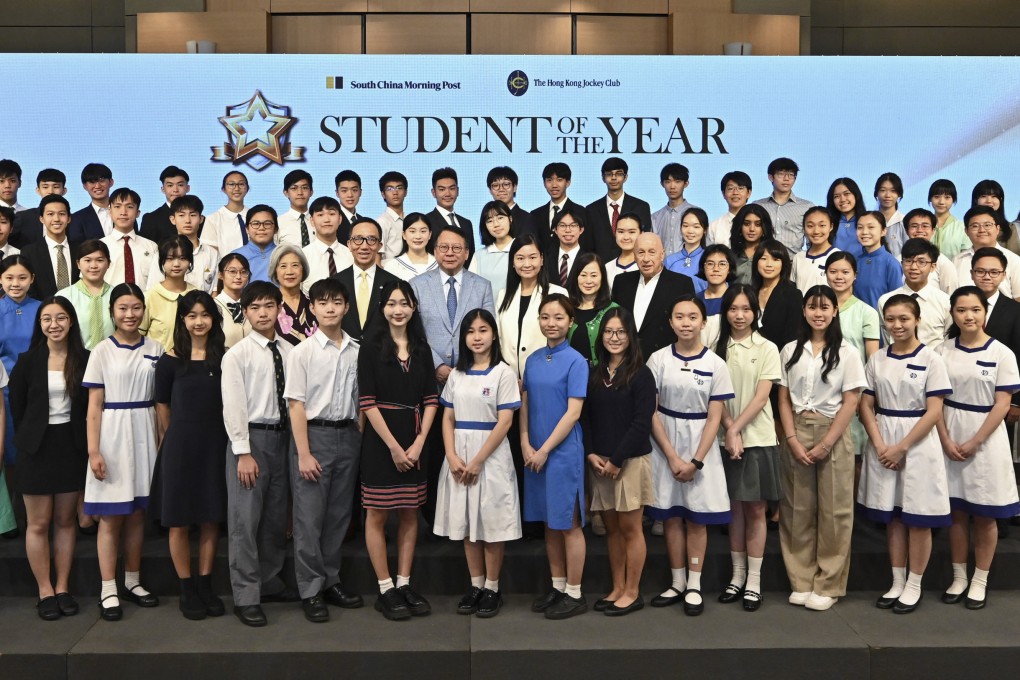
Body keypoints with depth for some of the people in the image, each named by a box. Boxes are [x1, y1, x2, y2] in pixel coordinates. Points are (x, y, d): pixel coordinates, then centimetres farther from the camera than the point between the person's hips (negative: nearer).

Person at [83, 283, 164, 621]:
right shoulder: (102, 351, -2)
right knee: (111, 516, 2)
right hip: (112, 434, -3)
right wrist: (94, 451, -11)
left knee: (137, 513, 11)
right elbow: (94, 406, -4)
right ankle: (108, 590, 10)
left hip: (146, 433, 3)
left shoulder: (155, 349, 6)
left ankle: (132, 582, 23)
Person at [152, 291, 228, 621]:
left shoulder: (226, 357, 1)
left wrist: (208, 434, 5)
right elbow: (163, 407, 4)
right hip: (180, 445, -1)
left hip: (216, 445, 2)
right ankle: (187, 590, 18)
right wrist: (179, 438, 9)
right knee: (179, 521, 5)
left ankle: (205, 586, 22)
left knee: (210, 519, 9)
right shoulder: (170, 360, -3)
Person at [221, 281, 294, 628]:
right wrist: (243, 452, -13)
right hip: (251, 437, -5)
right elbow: (233, 406, -9)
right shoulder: (237, 354, -5)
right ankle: (246, 597, 6)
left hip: (282, 436, 5)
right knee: (245, 519, -3)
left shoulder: (290, 351, 6)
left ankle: (270, 582, 30)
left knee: (276, 517, 14)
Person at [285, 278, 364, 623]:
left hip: (348, 435, 4)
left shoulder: (357, 351, 5)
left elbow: (361, 400, 11)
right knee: (310, 516, 0)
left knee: (339, 514, 11)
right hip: (314, 434, -4)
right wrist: (303, 453, -12)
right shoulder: (302, 352, -5)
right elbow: (296, 405, -7)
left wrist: (361, 440, 3)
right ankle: (311, 591, 12)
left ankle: (330, 581, 25)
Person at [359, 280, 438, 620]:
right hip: (381, 440, -4)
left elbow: (431, 399, 5)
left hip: (415, 441, 4)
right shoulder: (371, 347, -3)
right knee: (378, 515, 2)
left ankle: (404, 584, 19)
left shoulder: (422, 348, 9)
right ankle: (385, 590, 11)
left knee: (410, 514, 9)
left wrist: (418, 443, -7)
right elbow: (367, 401, -10)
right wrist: (393, 446, -14)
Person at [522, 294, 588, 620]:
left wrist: (545, 449, -14)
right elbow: (525, 405, 8)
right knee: (549, 522, 13)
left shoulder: (576, 361, -9)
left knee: (569, 523, 3)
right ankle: (557, 587, 26)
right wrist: (526, 445, -5)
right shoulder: (533, 360, 8)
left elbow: (573, 413, -13)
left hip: (563, 452, -5)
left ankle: (575, 594, 14)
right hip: (534, 453, 5)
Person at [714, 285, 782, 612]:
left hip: (759, 438, -2)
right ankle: (737, 575, 20)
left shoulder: (767, 349, 0)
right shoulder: (718, 348, 6)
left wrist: (737, 428, -14)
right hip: (727, 439, 2)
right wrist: (730, 431, -12)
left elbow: (762, 396, -7)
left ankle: (754, 580, 10)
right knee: (735, 509, 9)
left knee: (756, 510, 3)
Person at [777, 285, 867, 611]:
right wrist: (793, 440, -7)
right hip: (797, 434, 2)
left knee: (833, 511, 1)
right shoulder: (790, 351, 7)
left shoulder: (846, 353, 0)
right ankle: (801, 582, 16)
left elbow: (850, 402, -5)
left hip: (833, 434, -2)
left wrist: (826, 444, -12)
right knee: (798, 509, 5)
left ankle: (828, 586, 12)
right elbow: (783, 400, 6)